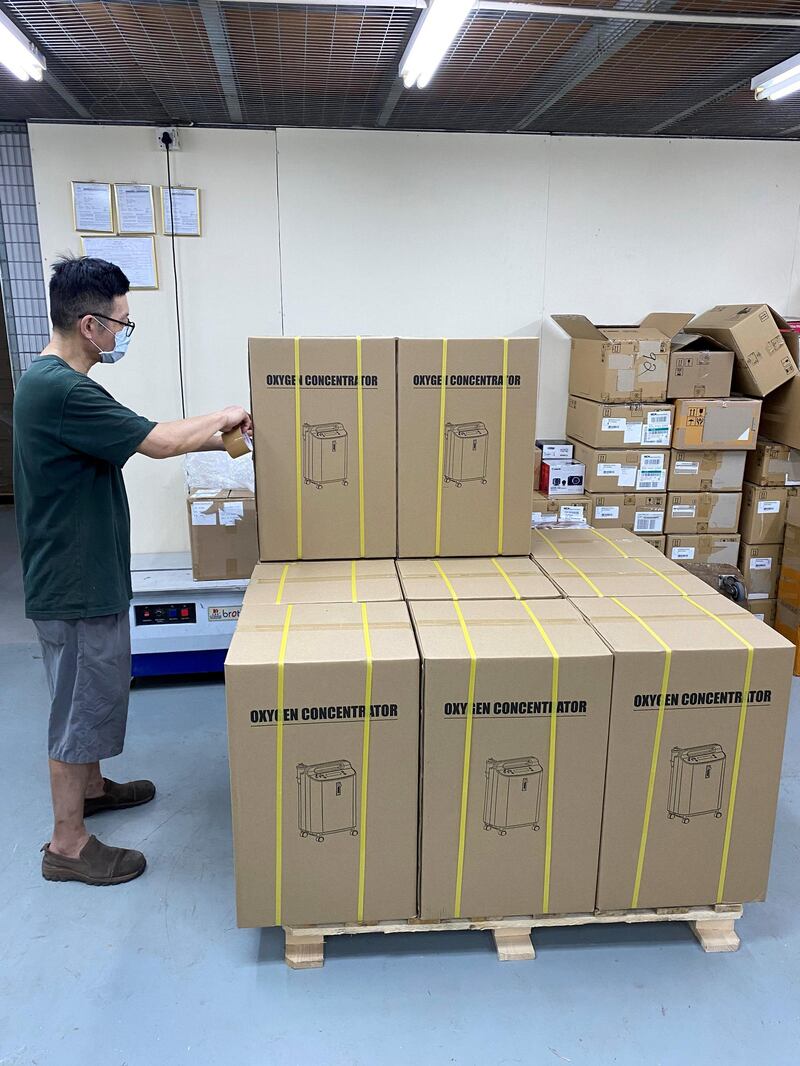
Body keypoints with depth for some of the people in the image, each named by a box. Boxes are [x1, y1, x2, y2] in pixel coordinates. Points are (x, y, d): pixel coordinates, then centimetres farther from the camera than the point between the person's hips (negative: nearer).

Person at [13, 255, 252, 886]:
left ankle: (90, 786, 44)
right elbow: (159, 442, -25)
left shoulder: (57, 382, 9)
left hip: (90, 576, 10)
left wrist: (212, 436, 9)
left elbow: (135, 440, 14)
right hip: (74, 585, -10)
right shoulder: (58, 390, -25)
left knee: (97, 691, 24)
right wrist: (221, 419, -8)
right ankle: (67, 844, 19)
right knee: (81, 704, 3)